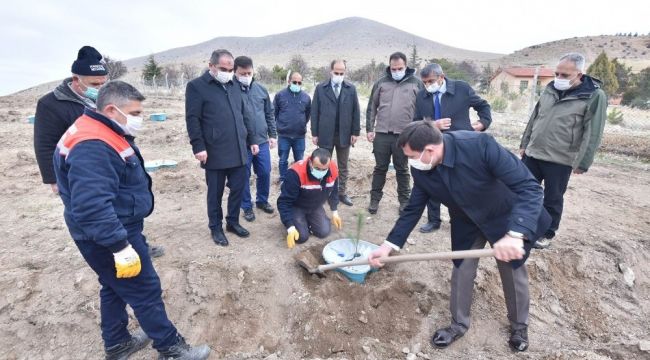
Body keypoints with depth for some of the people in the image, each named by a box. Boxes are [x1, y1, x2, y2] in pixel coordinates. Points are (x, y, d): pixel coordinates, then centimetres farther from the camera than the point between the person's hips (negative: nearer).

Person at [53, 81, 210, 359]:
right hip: (108, 237, -11)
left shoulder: (106, 135, 8)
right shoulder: (93, 147, -28)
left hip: (117, 229, 11)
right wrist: (121, 247, -32)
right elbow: (92, 206, -35)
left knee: (116, 287, 22)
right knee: (146, 291, 2)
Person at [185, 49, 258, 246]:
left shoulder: (235, 85, 14)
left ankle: (233, 222, 30)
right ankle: (216, 228, 25)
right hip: (215, 153, -5)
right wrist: (198, 147, -15)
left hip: (238, 151, 5)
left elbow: (244, 115, 17)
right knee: (215, 193, 8)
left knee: (238, 189, 11)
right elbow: (192, 119, -9)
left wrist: (251, 140, 15)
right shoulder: (196, 86, -4)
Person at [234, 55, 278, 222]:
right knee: (243, 176, 8)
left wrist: (273, 135, 9)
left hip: (262, 141, 4)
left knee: (265, 173, 12)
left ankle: (262, 200, 34)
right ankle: (247, 206, 25)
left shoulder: (261, 89, 5)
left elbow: (269, 114, 11)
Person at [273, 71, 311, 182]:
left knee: (299, 160, 13)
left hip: (300, 136, 2)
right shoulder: (280, 95, -5)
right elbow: (273, 112, 3)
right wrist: (279, 125, 7)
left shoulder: (306, 97, 1)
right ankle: (283, 180, 25)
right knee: (283, 160, 9)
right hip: (283, 135, -1)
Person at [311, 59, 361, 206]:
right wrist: (314, 133, -5)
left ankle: (342, 193, 23)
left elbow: (355, 112, 3)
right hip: (325, 134, -1)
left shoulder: (351, 89, 3)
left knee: (343, 166, 11)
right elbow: (315, 112, -2)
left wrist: (355, 132, -2)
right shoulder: (320, 88, -1)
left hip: (344, 134, 1)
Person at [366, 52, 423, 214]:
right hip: (381, 134, 1)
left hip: (404, 135, -1)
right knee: (380, 168, 9)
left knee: (402, 170, 10)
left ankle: (404, 200, 23)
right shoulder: (381, 82, 7)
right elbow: (372, 107, 9)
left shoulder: (416, 83, 3)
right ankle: (375, 199, 21)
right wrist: (369, 129, 3)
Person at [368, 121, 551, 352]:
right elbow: (413, 209, -9)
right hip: (467, 222, 4)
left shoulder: (480, 145, -38)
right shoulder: (421, 170, -20)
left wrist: (515, 234, -51)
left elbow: (529, 186, -37)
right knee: (461, 271, 7)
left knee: (514, 272, 14)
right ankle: (459, 323, 32)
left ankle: (519, 324, 42)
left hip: (508, 218, -3)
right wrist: (389, 245, -15)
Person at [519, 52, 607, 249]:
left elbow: (592, 133, -10)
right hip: (532, 153, 5)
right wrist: (524, 144, 14)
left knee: (553, 200, 7)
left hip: (560, 160, -5)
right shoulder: (550, 88, 6)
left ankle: (547, 234, 24)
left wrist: (582, 163, -12)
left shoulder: (595, 96, -9)